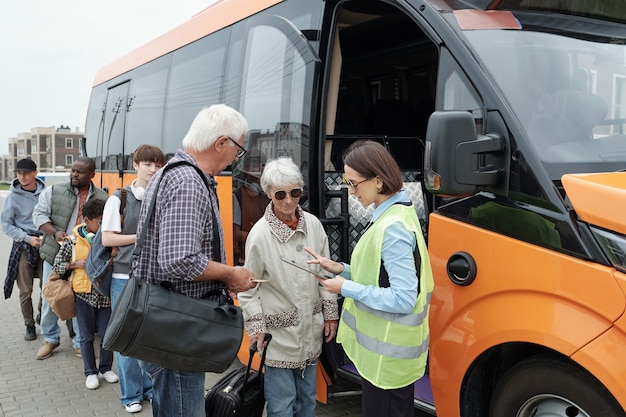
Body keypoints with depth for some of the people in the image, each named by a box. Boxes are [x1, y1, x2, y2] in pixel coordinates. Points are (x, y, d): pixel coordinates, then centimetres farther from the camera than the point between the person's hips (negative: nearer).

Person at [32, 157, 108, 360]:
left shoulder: (102, 197, 2)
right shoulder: (53, 191, 0)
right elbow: (39, 213, -2)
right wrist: (54, 232, -17)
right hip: (55, 254, 0)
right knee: (50, 298, 9)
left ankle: (80, 342, 22)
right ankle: (50, 339, 29)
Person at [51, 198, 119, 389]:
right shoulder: (73, 240, -6)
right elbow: (57, 265, -1)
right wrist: (76, 264, -14)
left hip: (105, 293, 2)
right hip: (84, 294, -2)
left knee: (106, 334, 9)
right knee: (87, 336, 10)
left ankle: (106, 368, 28)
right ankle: (91, 372, 24)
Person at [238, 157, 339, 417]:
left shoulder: (313, 225, -3)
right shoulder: (260, 234, -15)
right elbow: (248, 286, -7)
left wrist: (330, 314, 9)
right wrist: (256, 327, -9)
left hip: (311, 329, 4)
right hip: (279, 332, -4)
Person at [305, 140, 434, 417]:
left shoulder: (394, 228, -25)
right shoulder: (394, 214, 6)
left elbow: (403, 299, -27)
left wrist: (347, 288, -20)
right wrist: (342, 269, 2)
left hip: (387, 354, -10)